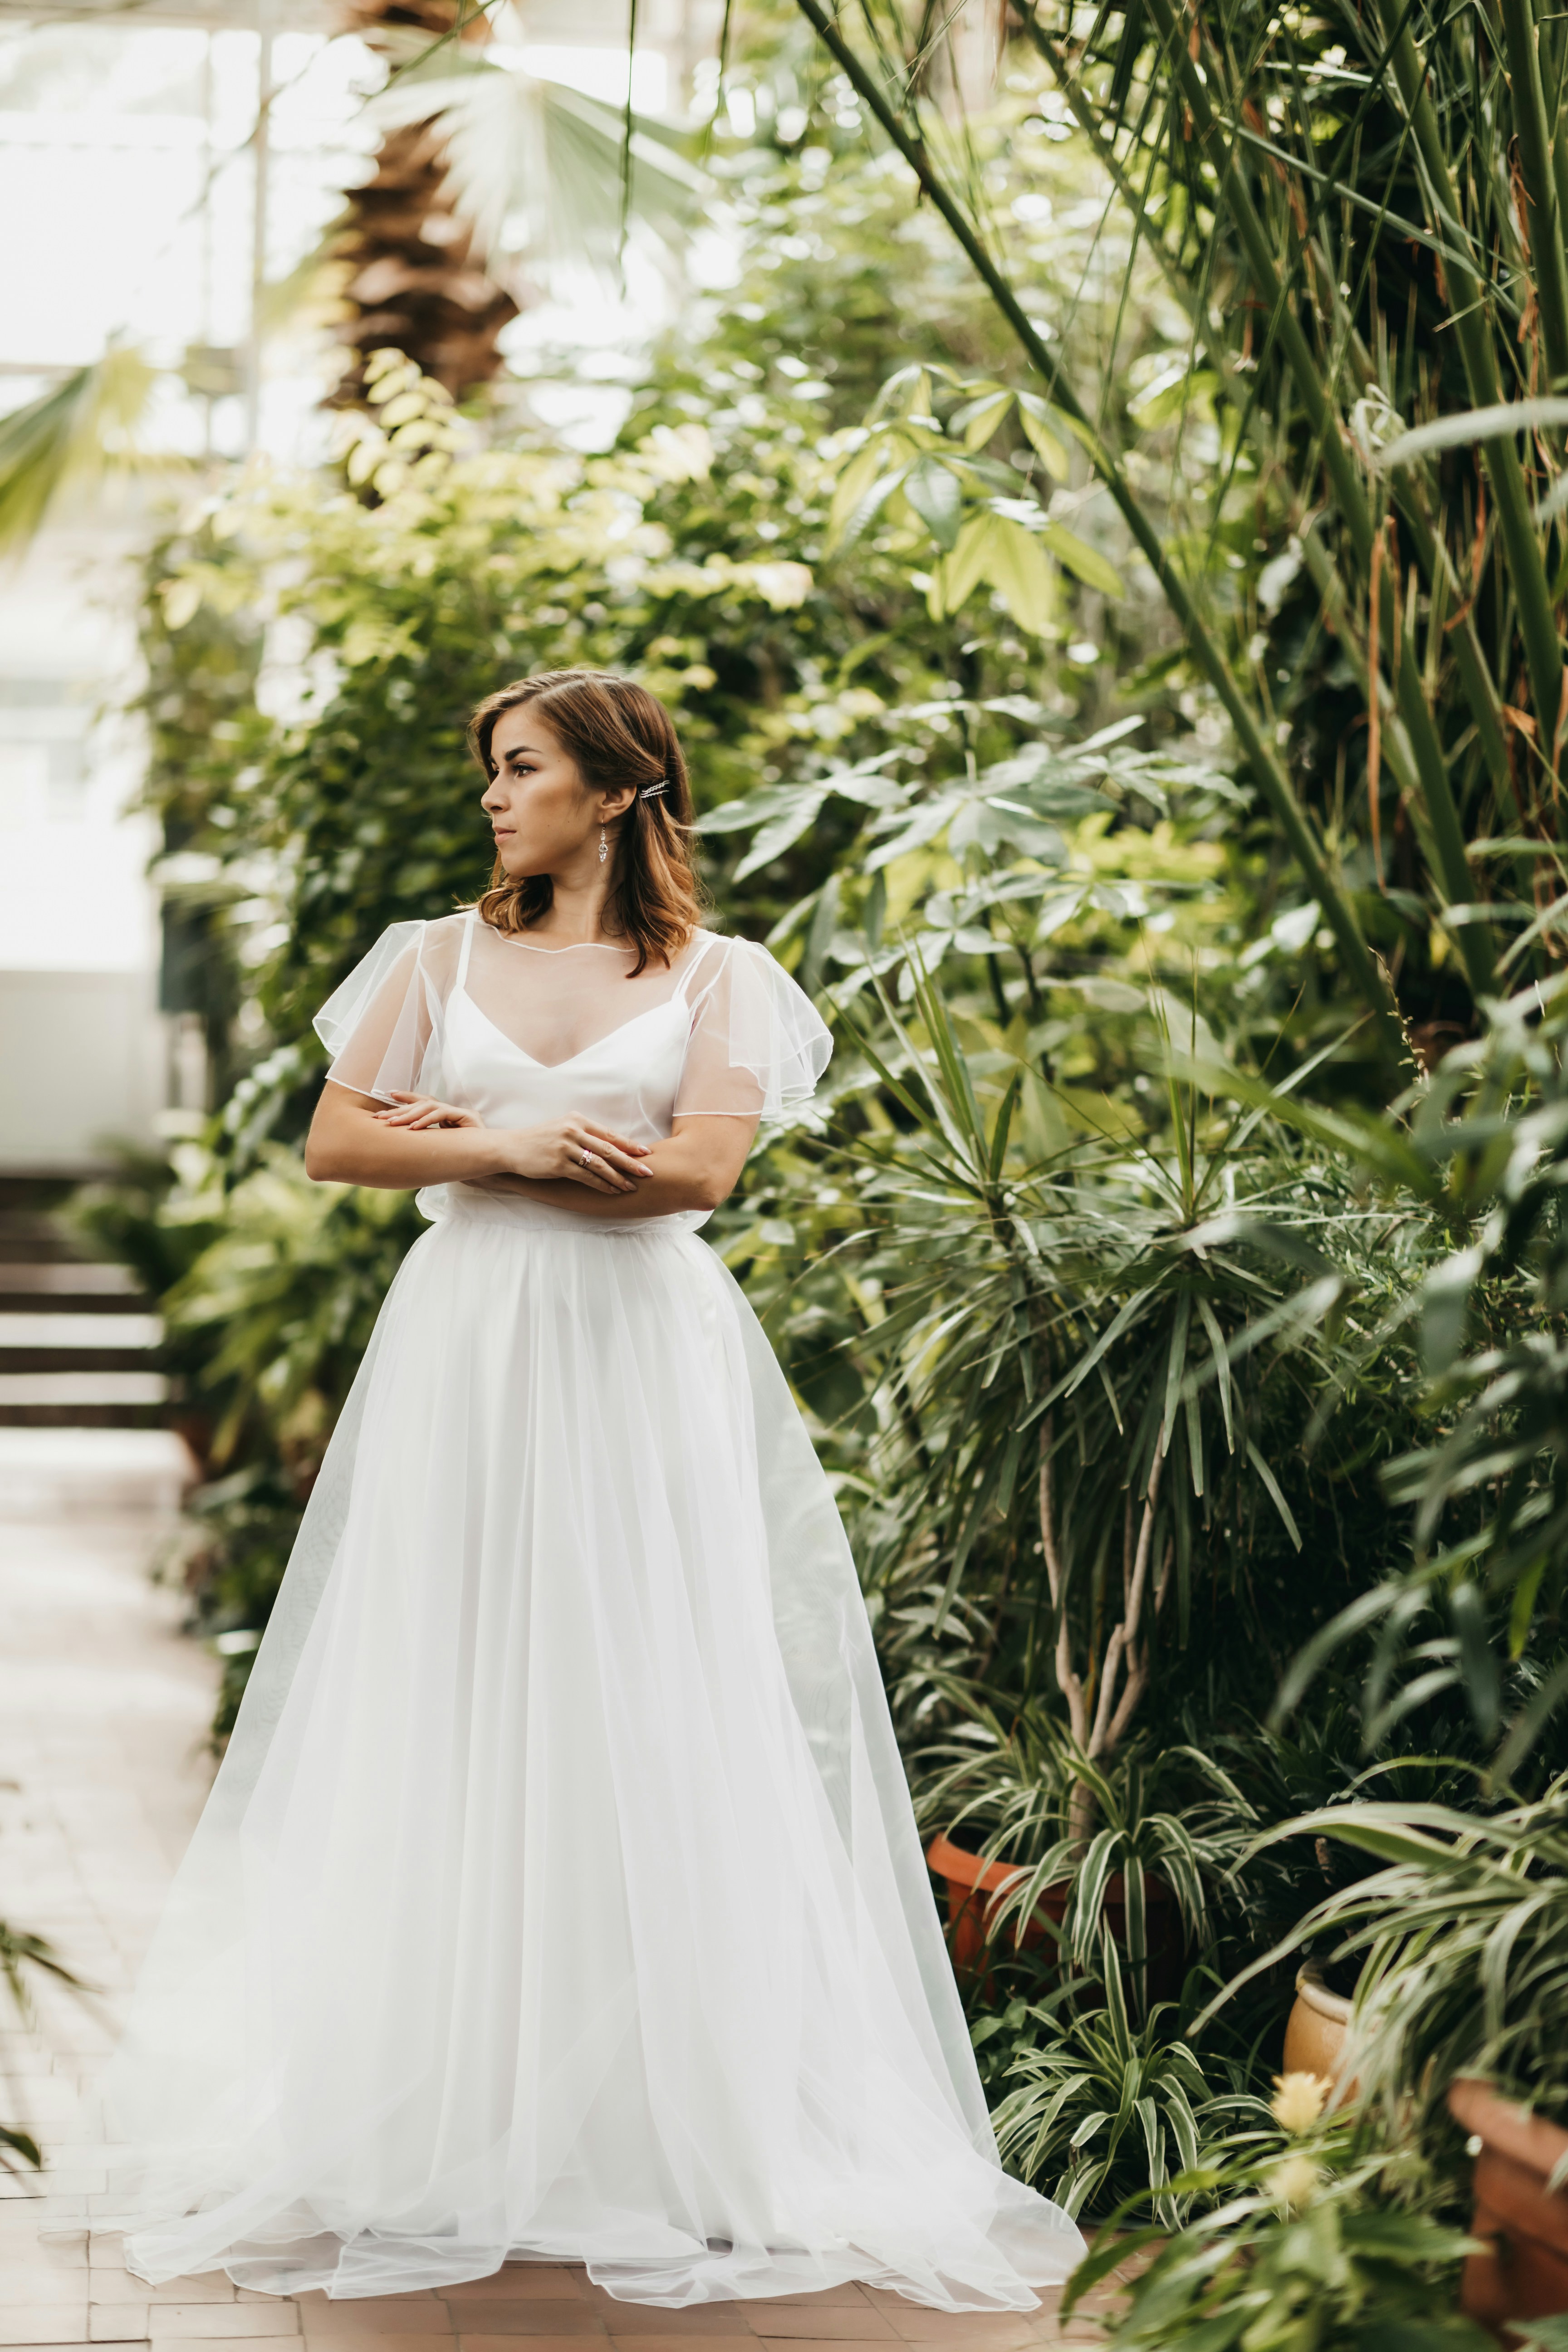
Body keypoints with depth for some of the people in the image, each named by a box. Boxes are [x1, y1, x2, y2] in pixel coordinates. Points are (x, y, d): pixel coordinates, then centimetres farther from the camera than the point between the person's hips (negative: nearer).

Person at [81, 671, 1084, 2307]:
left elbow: (701, 1166, -10)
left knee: (651, 1724, -3)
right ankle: (444, 2129, 6)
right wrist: (514, 1146, -10)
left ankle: (676, 2128, 3)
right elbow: (334, 1144, 4)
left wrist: (455, 1140, -6)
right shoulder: (438, 958, 12)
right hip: (464, 1361, 2)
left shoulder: (716, 977, 5)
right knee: (447, 1721, 0)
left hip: (641, 1370, -2)